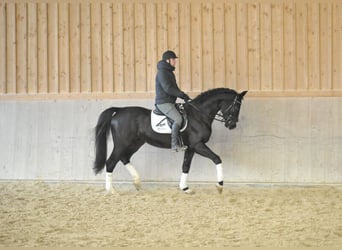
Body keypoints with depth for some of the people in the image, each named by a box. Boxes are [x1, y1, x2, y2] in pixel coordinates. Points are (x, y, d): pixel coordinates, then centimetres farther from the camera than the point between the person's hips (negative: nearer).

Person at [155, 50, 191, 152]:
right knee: (178, 119, -25)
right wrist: (183, 95, -18)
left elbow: (174, 88, 25)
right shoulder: (162, 72, -13)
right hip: (164, 103, -11)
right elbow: (168, 88, -23)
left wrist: (184, 96, 12)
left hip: (170, 102, 11)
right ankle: (174, 145, -26)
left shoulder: (169, 72, 19)